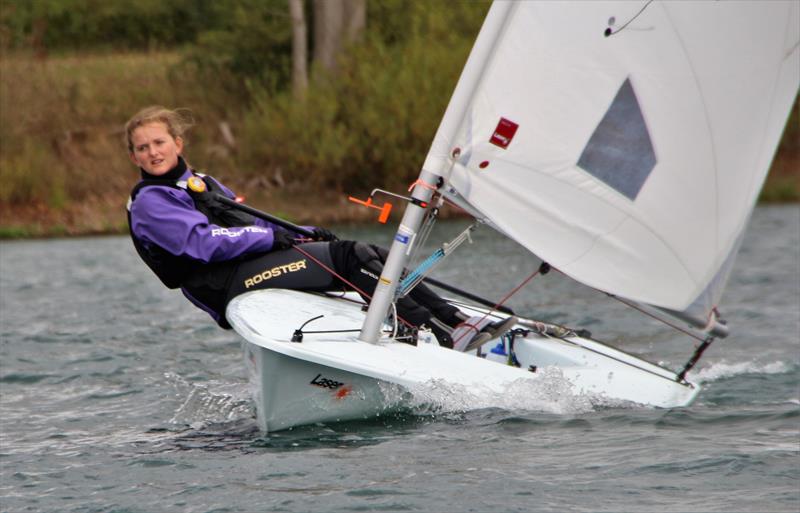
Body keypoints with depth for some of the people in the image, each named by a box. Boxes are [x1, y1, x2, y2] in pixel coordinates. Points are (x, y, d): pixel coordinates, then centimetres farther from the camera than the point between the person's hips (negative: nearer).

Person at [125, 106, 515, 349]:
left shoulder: (201, 184, 28)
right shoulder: (148, 203, -1)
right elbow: (201, 242, -14)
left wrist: (303, 232, 11)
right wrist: (269, 236, -18)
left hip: (258, 262, 9)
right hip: (232, 284, -9)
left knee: (379, 257, -8)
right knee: (351, 257, -24)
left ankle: (459, 322, -15)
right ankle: (444, 337, -30)